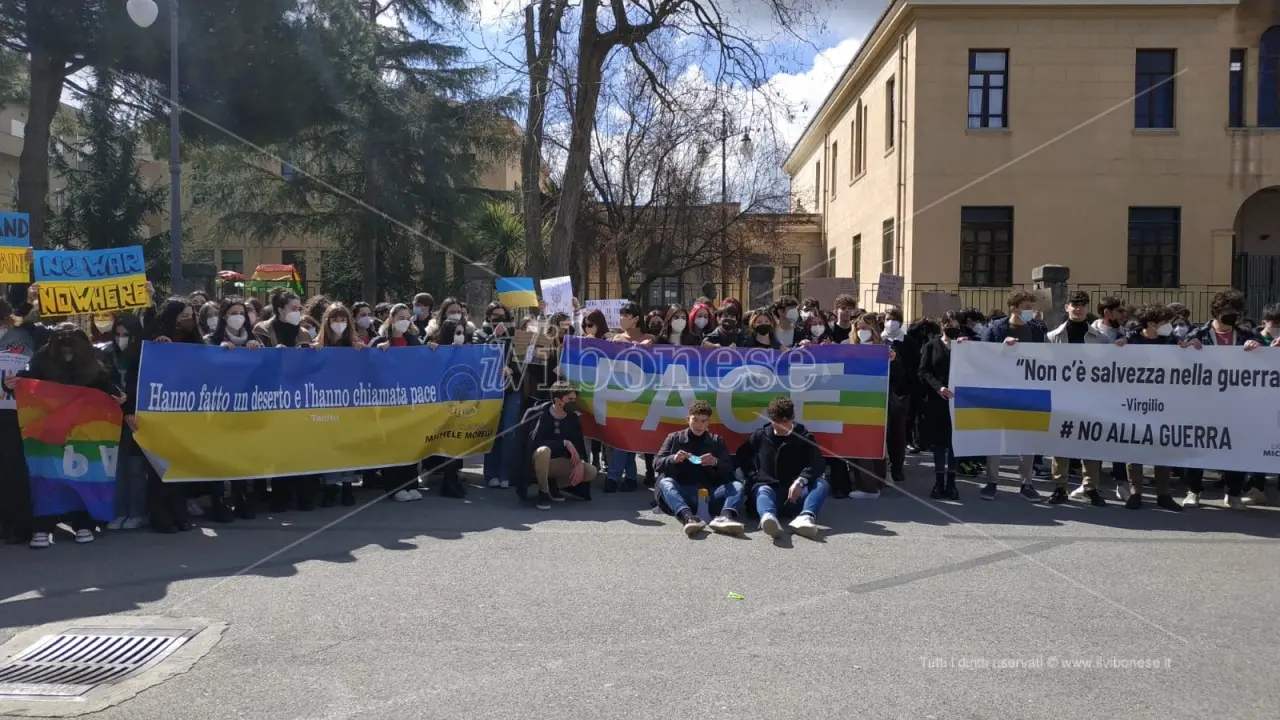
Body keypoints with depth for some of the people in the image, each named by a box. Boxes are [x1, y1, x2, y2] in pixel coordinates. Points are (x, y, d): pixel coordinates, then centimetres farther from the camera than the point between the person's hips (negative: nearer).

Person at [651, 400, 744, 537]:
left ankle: (725, 517, -53)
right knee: (665, 483, -30)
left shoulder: (717, 441, 17)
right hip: (682, 493, -1)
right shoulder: (674, 438, 15)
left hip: (710, 494, 1)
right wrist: (673, 459, -14)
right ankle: (688, 517, -57)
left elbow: (729, 470, 8)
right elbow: (656, 463, 7)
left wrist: (716, 463, -14)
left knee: (737, 485, -22)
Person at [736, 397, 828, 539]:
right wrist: (753, 478, 6)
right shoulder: (760, 436, 12)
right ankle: (768, 518, -72)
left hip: (795, 496, 1)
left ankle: (806, 517, -57)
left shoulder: (804, 437, 8)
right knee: (763, 490, -35)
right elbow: (742, 456, 23)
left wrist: (800, 481, -28)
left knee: (822, 484, -26)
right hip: (769, 488, -1)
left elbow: (816, 464, -8)